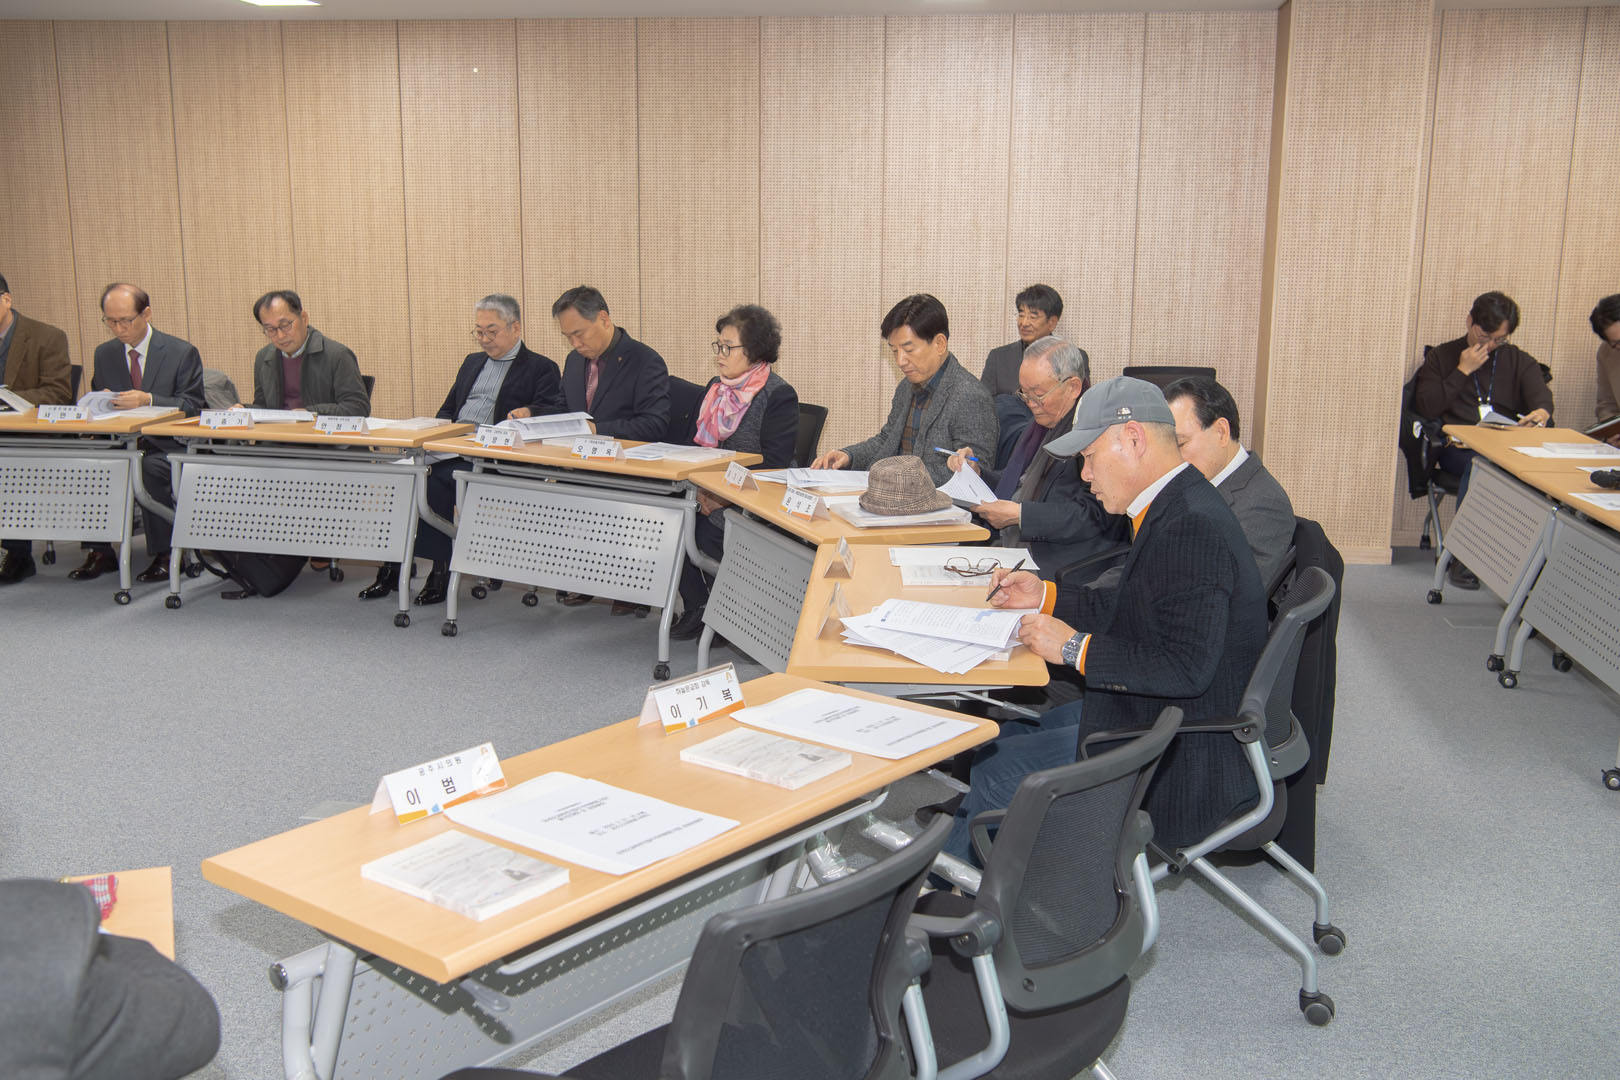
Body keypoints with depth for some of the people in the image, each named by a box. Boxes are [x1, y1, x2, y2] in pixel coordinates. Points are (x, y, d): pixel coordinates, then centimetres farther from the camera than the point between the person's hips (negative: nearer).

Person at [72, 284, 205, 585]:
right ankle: (99, 552, -11)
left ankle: (165, 555, -21)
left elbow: (191, 406, -8)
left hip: (167, 446, -5)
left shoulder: (182, 352, -1)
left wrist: (148, 400, -24)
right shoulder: (104, 353, 14)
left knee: (150, 467, -36)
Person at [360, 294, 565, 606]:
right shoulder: (472, 362, 28)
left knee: (435, 479, -32)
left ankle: (440, 569, -21)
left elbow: (554, 413, -8)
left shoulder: (541, 369, 7)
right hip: (450, 449, 6)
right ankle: (392, 565, -17)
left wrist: (529, 412, -30)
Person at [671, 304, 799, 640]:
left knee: (702, 530, -28)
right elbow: (697, 444, 15)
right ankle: (696, 607, -5)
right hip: (710, 491, 7)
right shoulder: (716, 388, 16)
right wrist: (702, 485, -6)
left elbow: (773, 463, -15)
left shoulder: (779, 395, -8)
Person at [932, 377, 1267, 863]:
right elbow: (1132, 610, 19)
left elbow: (1187, 667, -31)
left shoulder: (1194, 527, -26)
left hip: (1184, 758, -10)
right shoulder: (1175, 507, 7)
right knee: (1003, 738, 12)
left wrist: (1076, 649, -24)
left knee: (996, 770, -7)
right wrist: (1046, 595, 11)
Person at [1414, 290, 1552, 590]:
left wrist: (1541, 412, -22)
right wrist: (1463, 371, 0)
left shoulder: (1521, 362, 22)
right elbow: (1426, 408, 2)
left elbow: (1541, 397, 3)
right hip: (1458, 448, -2)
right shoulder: (1441, 357, 17)